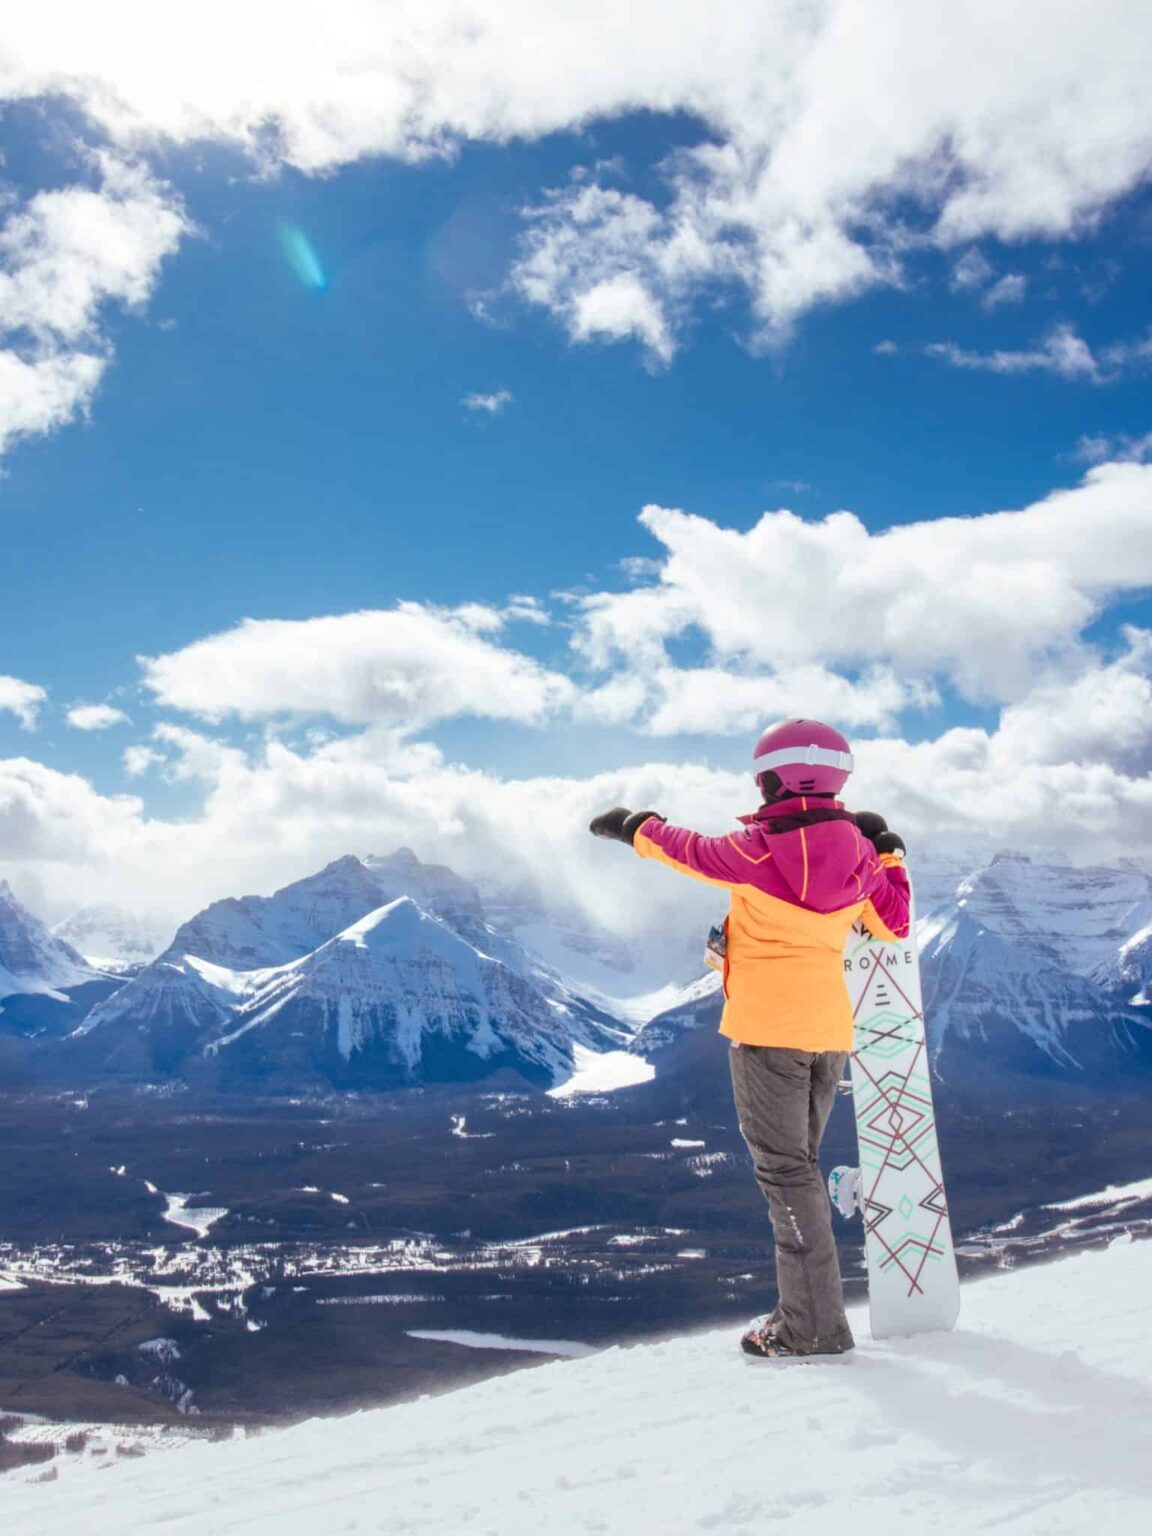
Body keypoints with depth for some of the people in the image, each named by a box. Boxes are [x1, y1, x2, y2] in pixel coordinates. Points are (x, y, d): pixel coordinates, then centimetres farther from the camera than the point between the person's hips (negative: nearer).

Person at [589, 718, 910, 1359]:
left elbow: (693, 850, 4)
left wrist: (635, 826, 23)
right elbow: (895, 924, 13)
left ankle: (817, 1326, 1)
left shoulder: (761, 848, -12)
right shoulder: (860, 853, 2)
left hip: (766, 1027, -6)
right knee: (800, 1165, 18)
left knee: (785, 1169, -1)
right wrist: (889, 853, 25)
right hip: (830, 1031, 7)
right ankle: (809, 1309, 23)